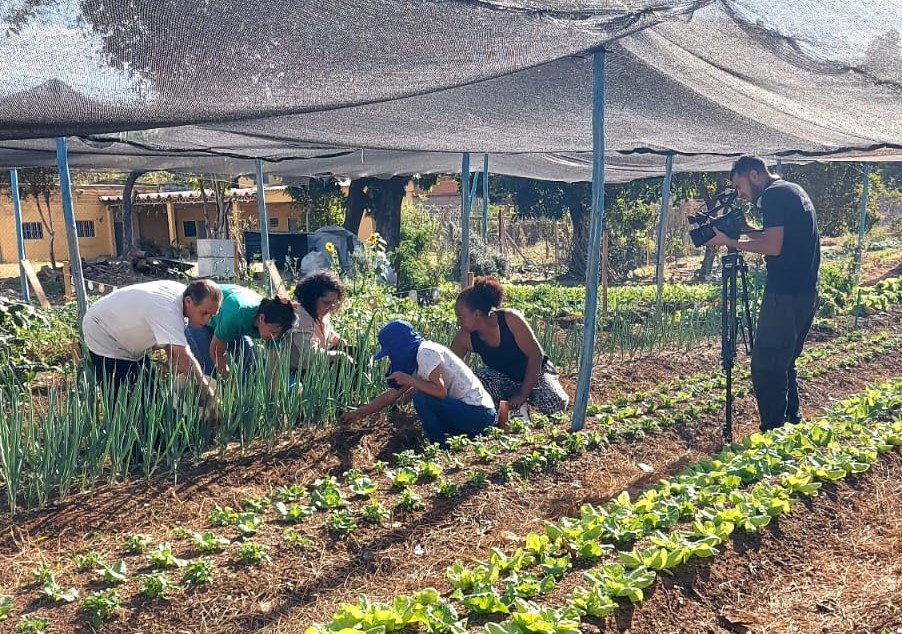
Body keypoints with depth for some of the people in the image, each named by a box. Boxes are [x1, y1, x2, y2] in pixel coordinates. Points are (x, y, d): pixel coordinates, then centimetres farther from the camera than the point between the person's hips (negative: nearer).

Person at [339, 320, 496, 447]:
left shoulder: (426, 352, -16)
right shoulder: (414, 363, 12)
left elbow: (440, 391, -24)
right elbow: (391, 395, 19)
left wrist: (409, 380, -14)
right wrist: (358, 413, 22)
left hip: (478, 414, -10)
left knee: (421, 399, -19)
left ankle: (443, 450, -5)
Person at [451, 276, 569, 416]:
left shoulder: (510, 319, -28)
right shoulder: (465, 337, -18)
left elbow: (536, 355, -23)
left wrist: (523, 395, -23)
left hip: (535, 372, -2)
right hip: (504, 378, 2)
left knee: (552, 403, -31)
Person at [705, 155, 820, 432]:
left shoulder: (773, 195, -12)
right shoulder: (793, 190, 18)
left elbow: (774, 246, -19)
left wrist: (730, 241, -11)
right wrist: (743, 230, 12)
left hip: (784, 295, -10)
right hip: (806, 292, 10)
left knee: (765, 366, -5)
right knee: (784, 363, 19)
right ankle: (792, 421, 26)